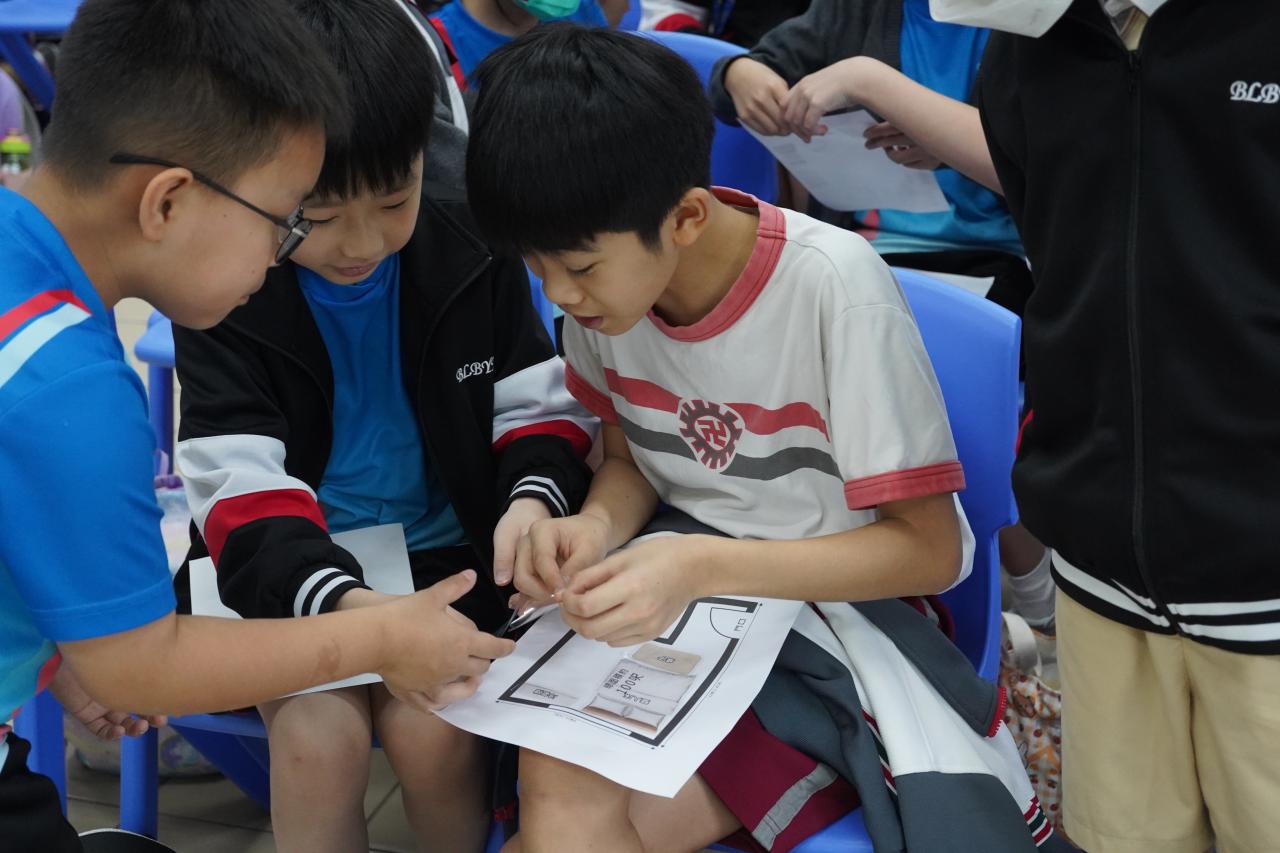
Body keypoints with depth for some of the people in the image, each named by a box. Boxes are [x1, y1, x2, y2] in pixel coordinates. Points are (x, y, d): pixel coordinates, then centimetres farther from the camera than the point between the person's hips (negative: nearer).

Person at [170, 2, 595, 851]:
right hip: (293, 570, 0)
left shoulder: (474, 253, -6)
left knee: (430, 727, -23)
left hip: (447, 550, 1)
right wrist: (349, 605, -38)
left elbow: (541, 410, 1)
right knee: (317, 736, -24)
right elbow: (242, 492, -19)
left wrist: (533, 497, -23)